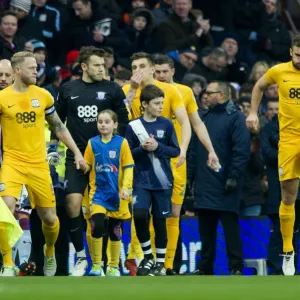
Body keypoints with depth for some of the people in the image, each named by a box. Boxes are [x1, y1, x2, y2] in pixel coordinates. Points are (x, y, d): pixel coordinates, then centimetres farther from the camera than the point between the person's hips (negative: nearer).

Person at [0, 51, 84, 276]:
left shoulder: (43, 96, 3)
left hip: (38, 164, 3)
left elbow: (58, 127, 14)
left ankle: (50, 252, 38)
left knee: (49, 217, 7)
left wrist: (76, 152, 9)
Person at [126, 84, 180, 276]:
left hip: (163, 181, 1)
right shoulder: (133, 126, -2)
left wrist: (157, 147, -13)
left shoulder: (166, 125, 0)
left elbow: (176, 151, 1)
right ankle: (147, 255, 4)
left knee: (160, 220, 4)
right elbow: (128, 154, 1)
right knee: (139, 215, -16)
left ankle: (160, 262, 14)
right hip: (142, 181, -1)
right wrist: (142, 148, -17)